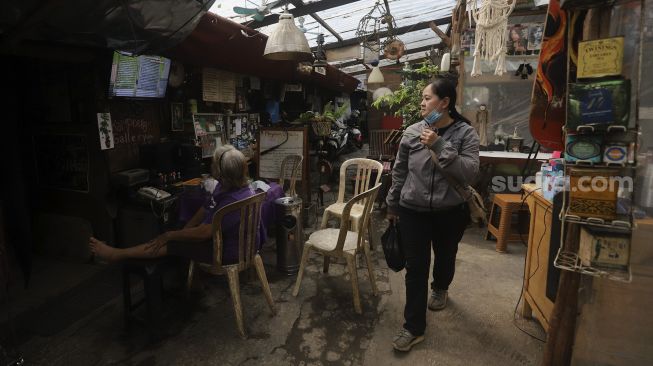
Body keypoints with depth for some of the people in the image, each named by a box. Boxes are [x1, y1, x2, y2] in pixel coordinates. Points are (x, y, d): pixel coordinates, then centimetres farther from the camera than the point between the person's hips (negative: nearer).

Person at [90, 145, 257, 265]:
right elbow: (206, 208, 8)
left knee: (173, 245, -7)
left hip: (229, 251, -9)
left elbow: (202, 233, -28)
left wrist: (169, 235, -15)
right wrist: (184, 230, 3)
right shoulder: (226, 186, -2)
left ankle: (117, 254, 7)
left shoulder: (234, 201, -34)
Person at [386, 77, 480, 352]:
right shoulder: (412, 132, -3)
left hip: (450, 212, 0)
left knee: (445, 257, 22)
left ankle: (440, 288, 56)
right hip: (413, 211, 1)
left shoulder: (465, 133, -8)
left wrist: (439, 146, -26)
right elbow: (399, 172, 5)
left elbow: (470, 173, -20)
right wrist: (392, 205, 11)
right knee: (416, 267, 2)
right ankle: (414, 327, 15)